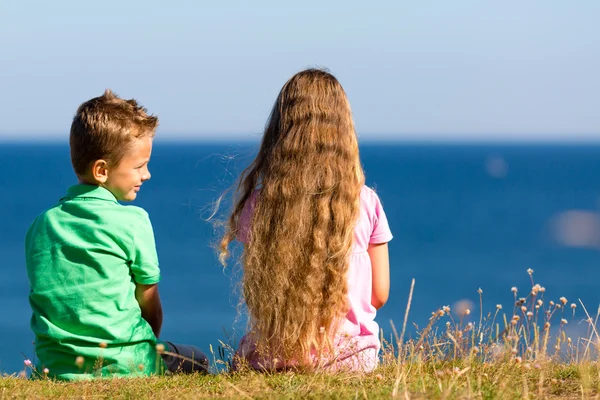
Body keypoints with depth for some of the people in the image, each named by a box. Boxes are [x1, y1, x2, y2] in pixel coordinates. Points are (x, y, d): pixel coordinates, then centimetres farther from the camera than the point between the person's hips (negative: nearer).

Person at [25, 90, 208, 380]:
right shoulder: (133, 221, -9)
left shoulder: (40, 225, 6)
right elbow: (150, 306, -1)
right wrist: (149, 347, 18)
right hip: (123, 365, -4)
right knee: (197, 362, 25)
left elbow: (54, 299, 12)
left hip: (54, 367, 5)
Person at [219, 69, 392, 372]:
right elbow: (379, 295, 2)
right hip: (348, 356, 0)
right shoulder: (366, 203, -5)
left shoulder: (258, 203, -5)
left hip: (272, 357, 0)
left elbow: (251, 296, 1)